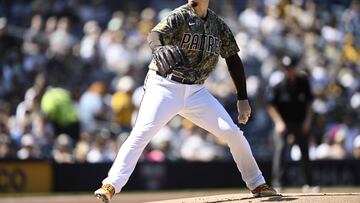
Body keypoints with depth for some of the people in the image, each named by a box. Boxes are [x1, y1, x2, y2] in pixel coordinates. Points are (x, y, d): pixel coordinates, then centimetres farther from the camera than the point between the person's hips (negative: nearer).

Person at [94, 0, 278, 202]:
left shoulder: (218, 25, 6)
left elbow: (233, 59, 14)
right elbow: (155, 34, -27)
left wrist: (243, 99, 9)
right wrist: (159, 48, -52)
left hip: (196, 92, 4)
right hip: (164, 87, -4)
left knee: (232, 132, -1)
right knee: (142, 131, -23)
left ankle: (257, 184, 15)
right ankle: (111, 185, -23)